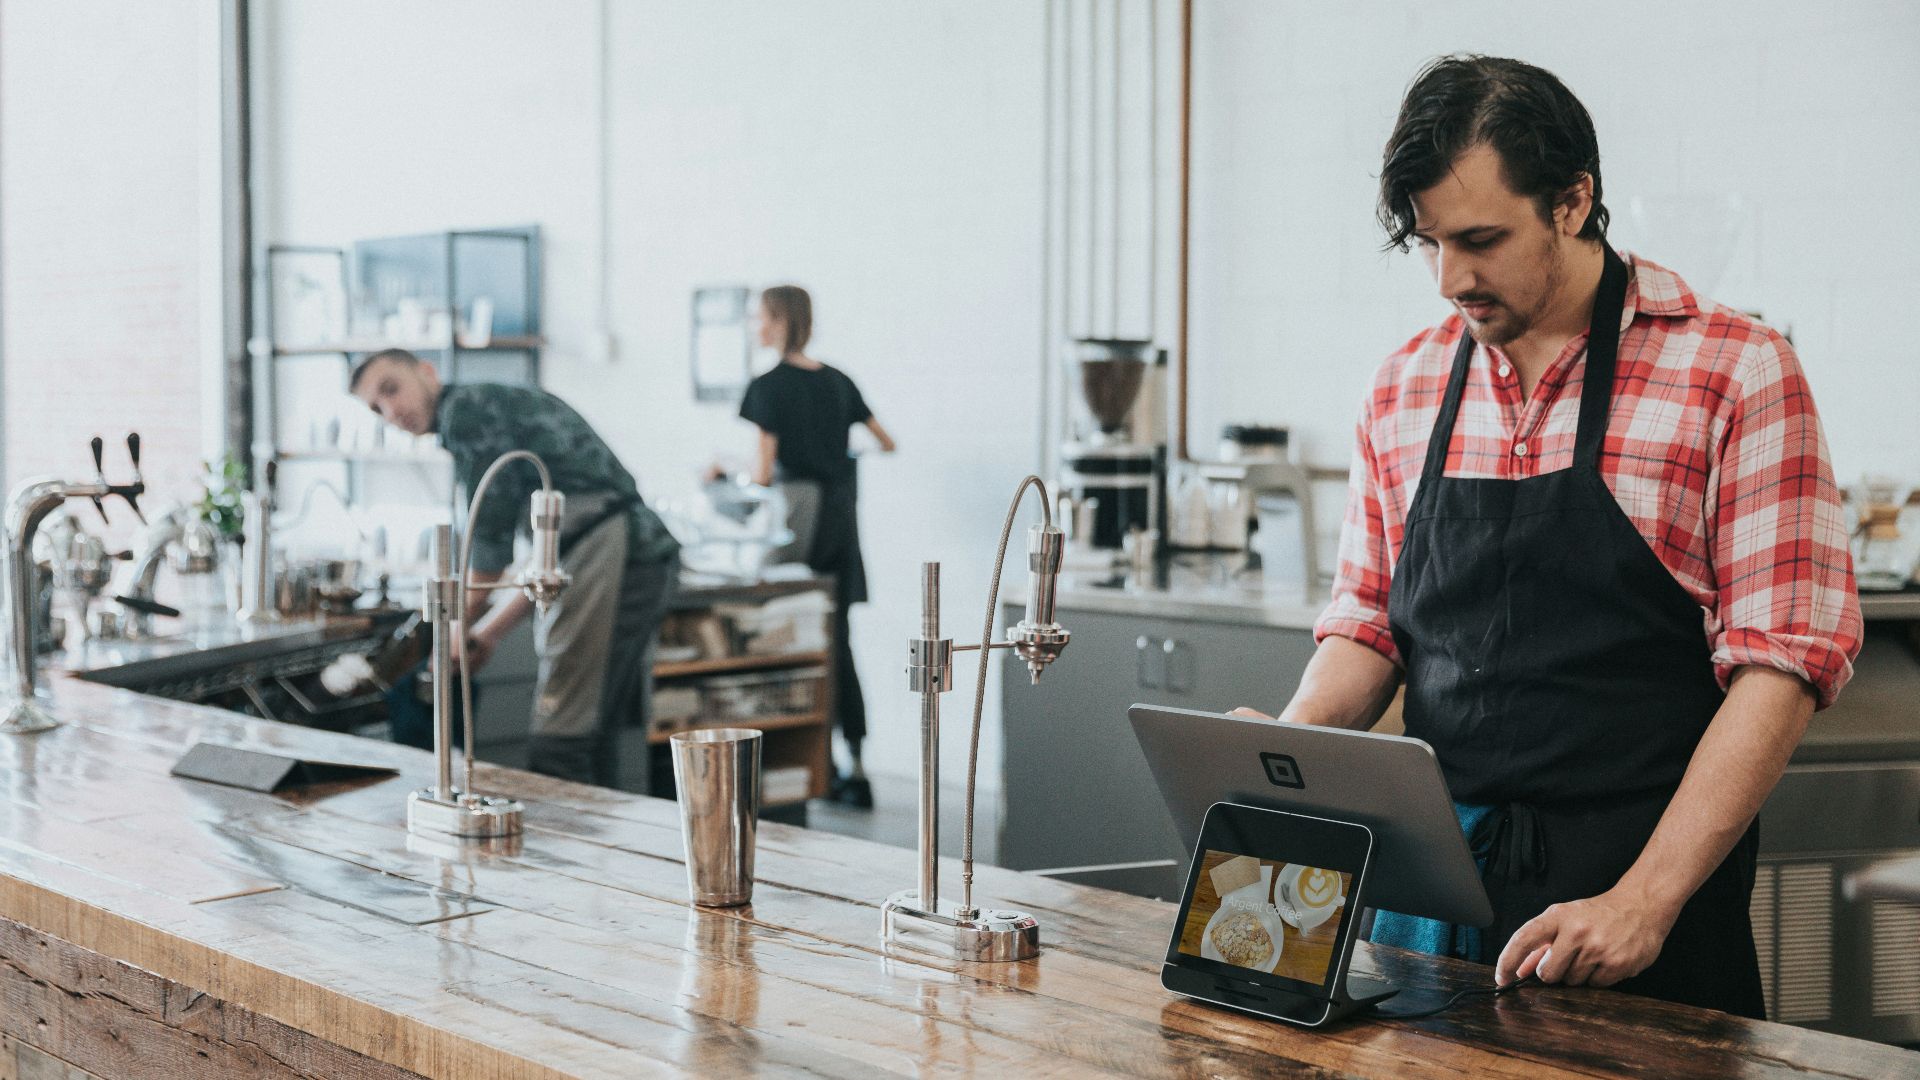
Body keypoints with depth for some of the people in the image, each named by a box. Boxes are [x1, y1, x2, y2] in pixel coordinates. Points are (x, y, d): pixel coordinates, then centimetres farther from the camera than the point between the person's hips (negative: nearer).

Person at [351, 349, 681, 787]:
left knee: (557, 750, -10)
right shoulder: (505, 403, 27)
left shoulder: (465, 407, -3)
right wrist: (489, 631, 25)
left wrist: (458, 628, 6)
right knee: (592, 742, 13)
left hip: (607, 552, -10)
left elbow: (492, 540, -6)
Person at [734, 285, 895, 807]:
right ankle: (854, 768, 10)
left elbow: (763, 471, -14)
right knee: (838, 642, 9)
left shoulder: (768, 387, -10)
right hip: (841, 516, 6)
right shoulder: (838, 382, 9)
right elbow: (886, 444, 16)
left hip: (797, 518, -6)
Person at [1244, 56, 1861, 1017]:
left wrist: (1644, 900, -19)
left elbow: (1782, 662, -11)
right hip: (1432, 882, 4)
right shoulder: (1404, 388, 7)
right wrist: (1285, 747, -8)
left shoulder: (1735, 372, -7)